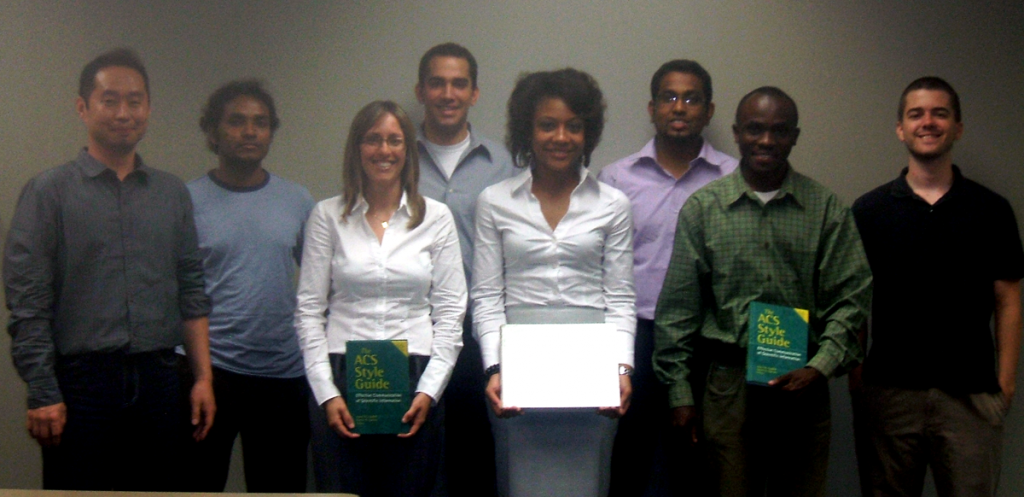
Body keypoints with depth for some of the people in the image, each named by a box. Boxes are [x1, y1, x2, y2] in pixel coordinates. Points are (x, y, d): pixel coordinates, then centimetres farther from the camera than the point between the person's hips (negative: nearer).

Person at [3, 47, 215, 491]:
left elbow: (191, 292, 12)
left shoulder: (173, 194, 12)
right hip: (82, 382, -4)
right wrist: (43, 395, -11)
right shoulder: (49, 192, -1)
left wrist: (203, 377, 6)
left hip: (157, 382, 4)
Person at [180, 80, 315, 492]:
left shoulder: (299, 202, 8)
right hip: (208, 370, -3)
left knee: (282, 488, 13)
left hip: (284, 373, 3)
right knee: (199, 486, 6)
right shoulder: (187, 201, -2)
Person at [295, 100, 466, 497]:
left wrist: (429, 390, -4)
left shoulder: (437, 218, 7)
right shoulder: (328, 217, 7)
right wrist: (326, 393, -5)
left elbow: (450, 312, 5)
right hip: (342, 380, 0)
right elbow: (308, 311, 4)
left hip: (414, 380, 0)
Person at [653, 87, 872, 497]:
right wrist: (679, 389, 1)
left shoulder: (827, 209, 5)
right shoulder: (702, 208, 4)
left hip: (804, 386, 1)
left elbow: (851, 297, 3)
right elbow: (678, 307, 4)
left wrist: (821, 366, -11)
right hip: (728, 384, 0)